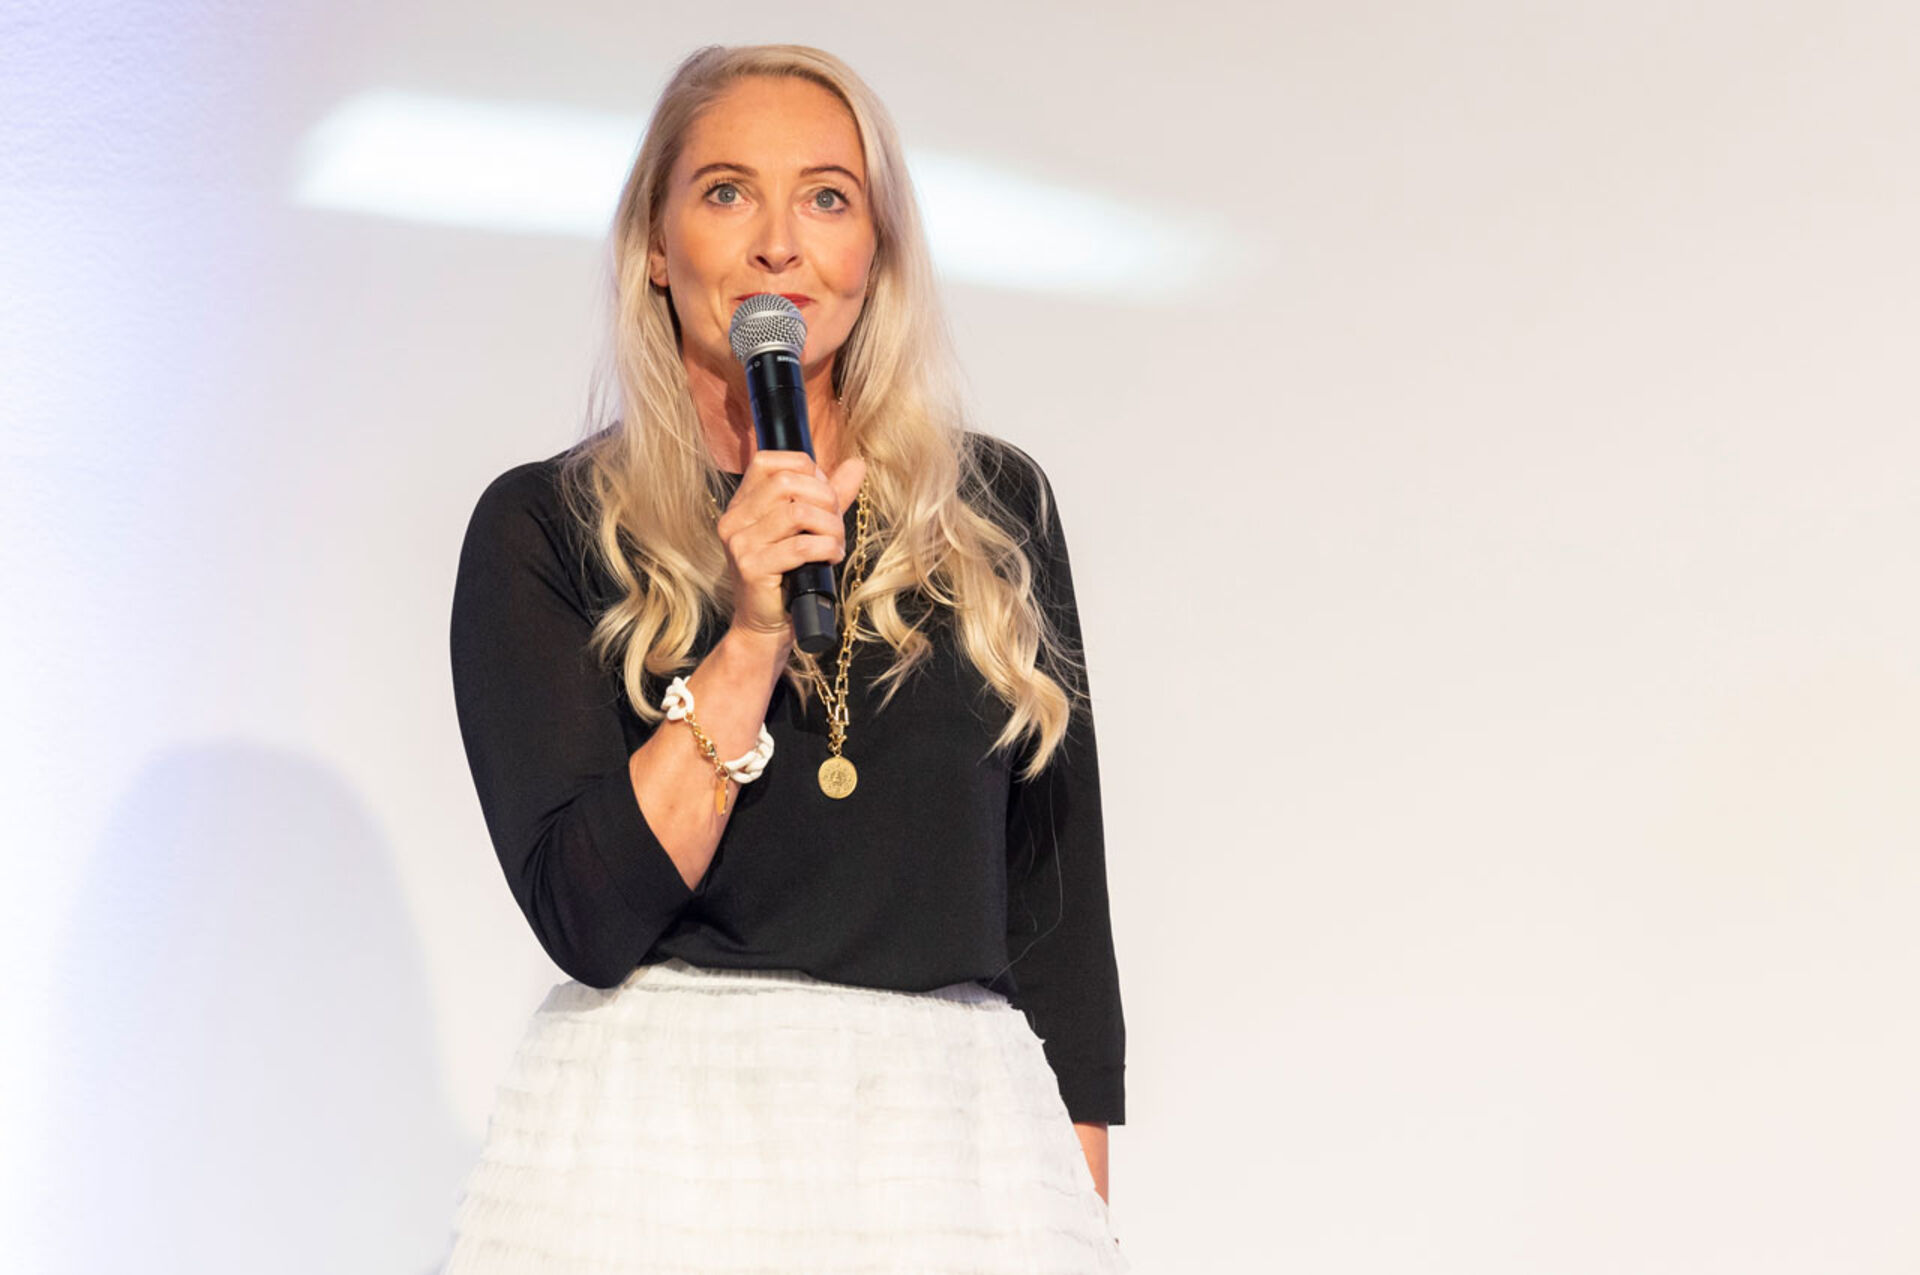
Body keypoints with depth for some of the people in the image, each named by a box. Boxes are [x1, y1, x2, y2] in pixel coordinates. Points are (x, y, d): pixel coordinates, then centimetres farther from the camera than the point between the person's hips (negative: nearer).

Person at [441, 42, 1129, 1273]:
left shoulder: (999, 509, 8)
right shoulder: (546, 526, 0)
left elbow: (1058, 903, 10)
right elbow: (587, 916, -9)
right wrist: (754, 638, -17)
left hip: (953, 1134, 2)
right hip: (657, 1144, -2)